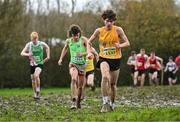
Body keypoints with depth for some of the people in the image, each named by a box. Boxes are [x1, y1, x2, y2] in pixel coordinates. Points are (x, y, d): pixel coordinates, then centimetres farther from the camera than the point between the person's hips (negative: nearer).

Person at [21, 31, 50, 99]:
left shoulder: (41, 44, -6)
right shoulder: (29, 45, -7)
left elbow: (47, 48, 16)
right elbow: (22, 53, -10)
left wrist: (48, 56, 9)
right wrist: (27, 54, -30)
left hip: (40, 63, -2)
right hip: (32, 64, 2)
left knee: (36, 75, -28)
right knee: (33, 79, 7)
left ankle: (38, 88, -8)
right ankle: (35, 94, 23)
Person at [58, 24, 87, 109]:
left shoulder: (83, 40, -11)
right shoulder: (68, 41, -1)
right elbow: (65, 48, 21)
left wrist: (83, 53, -31)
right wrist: (61, 59, 15)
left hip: (82, 64, 0)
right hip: (73, 64, 0)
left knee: (80, 85, 8)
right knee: (74, 79, -28)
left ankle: (78, 102, 33)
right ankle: (73, 101, -34)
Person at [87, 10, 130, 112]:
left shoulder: (118, 30, -5)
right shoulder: (99, 31, -2)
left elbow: (127, 43, -2)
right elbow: (89, 42, 11)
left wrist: (120, 45, -23)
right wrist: (89, 52, -6)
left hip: (116, 59, 1)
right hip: (104, 58, -1)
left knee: (113, 84, 9)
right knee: (105, 77, -29)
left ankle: (112, 104, 33)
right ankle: (105, 103, -25)